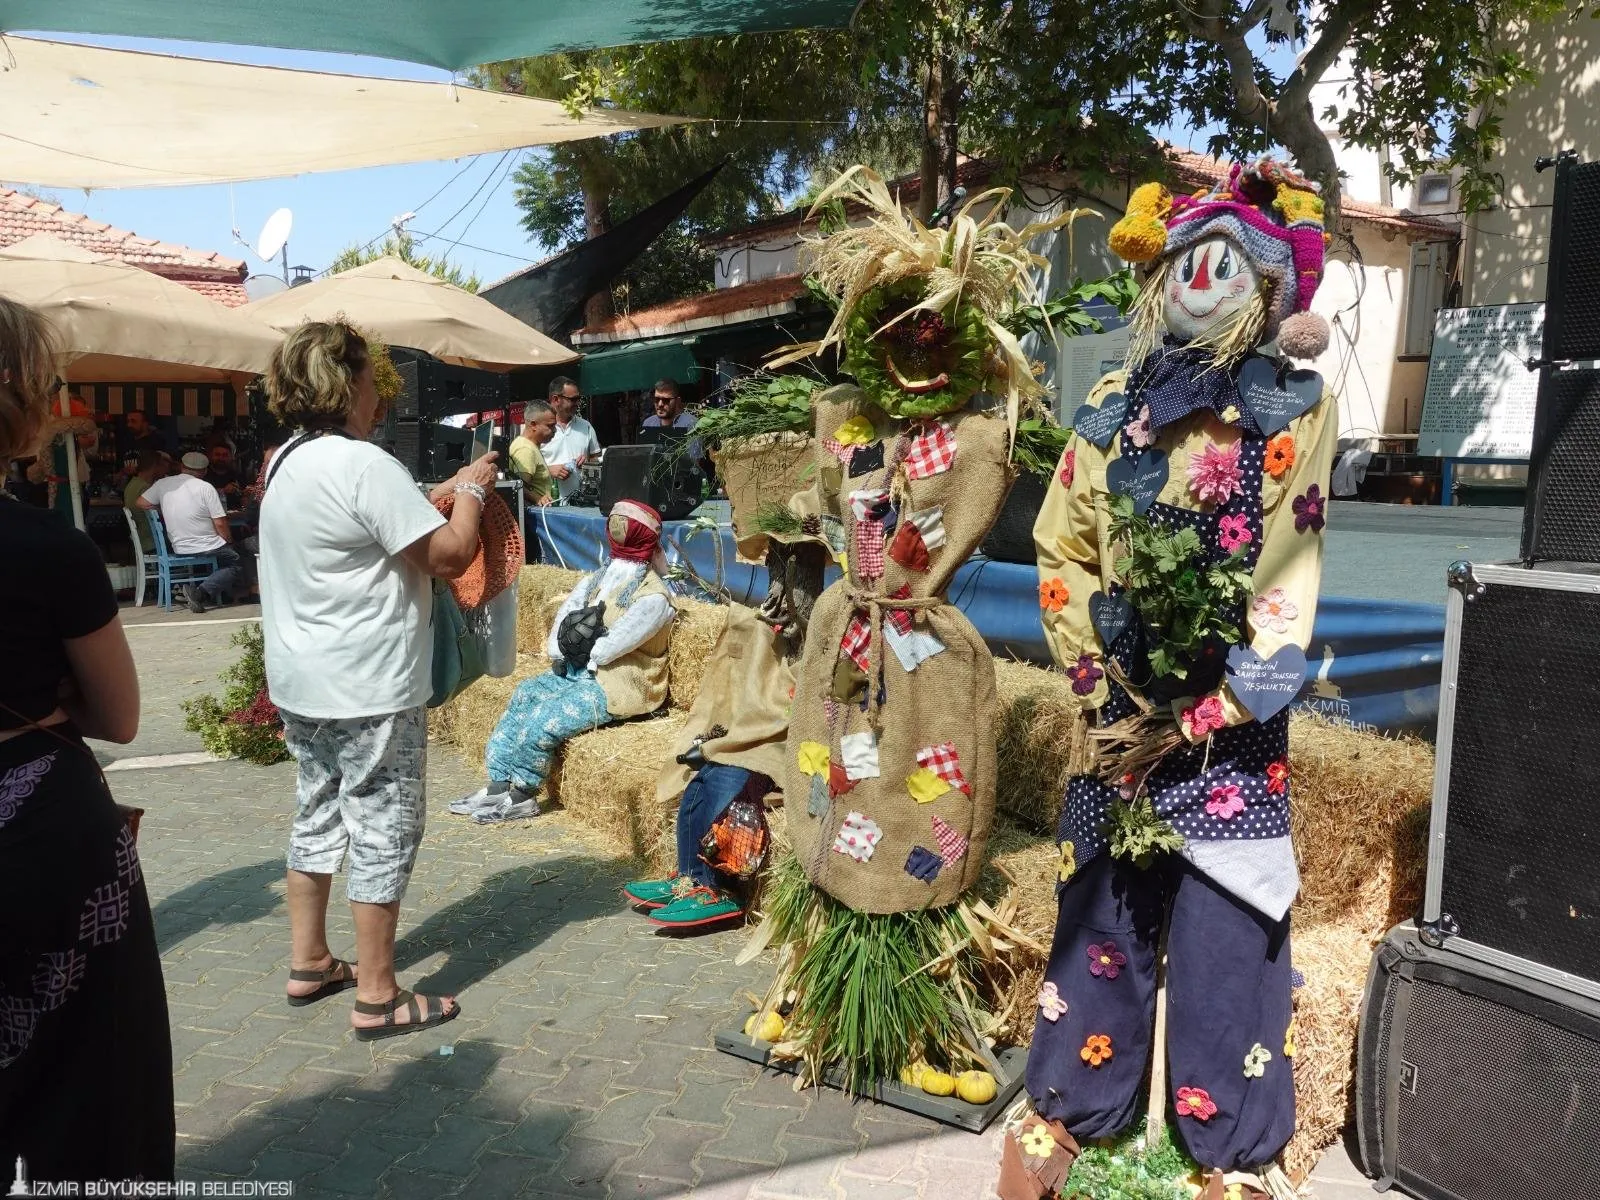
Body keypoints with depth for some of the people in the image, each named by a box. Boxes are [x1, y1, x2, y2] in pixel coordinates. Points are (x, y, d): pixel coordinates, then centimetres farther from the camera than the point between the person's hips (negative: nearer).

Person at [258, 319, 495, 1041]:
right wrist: (471, 492, -3)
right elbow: (449, 555, -19)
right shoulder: (364, 465, -20)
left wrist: (442, 494, 14)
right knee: (384, 827, 0)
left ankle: (308, 964, 31)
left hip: (300, 682, 10)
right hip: (368, 689, -9)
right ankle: (376, 998, 9)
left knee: (318, 813, 19)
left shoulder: (287, 462, 10)